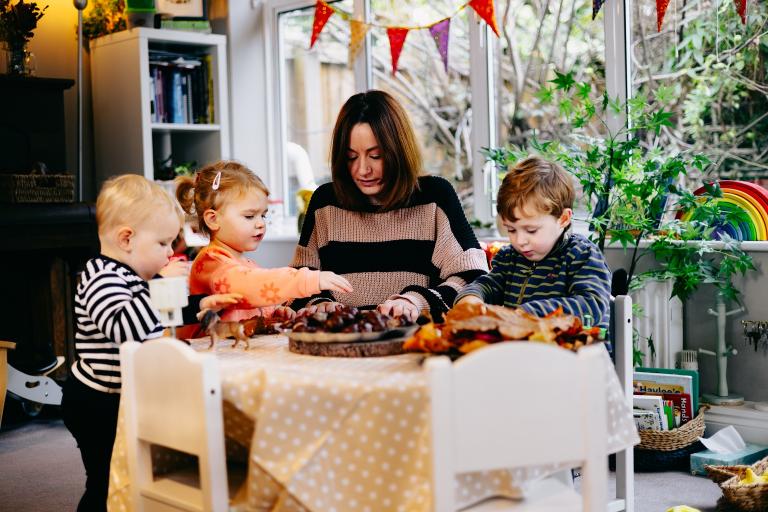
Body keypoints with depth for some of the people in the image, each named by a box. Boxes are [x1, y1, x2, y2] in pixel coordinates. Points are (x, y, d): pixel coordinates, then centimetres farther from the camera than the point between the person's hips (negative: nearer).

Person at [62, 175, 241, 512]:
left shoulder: (132, 276, 11)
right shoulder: (102, 279, -21)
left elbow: (161, 317, 25)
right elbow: (124, 328, -37)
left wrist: (201, 305, 11)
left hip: (120, 399, 10)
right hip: (96, 404, -10)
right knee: (105, 485, -1)